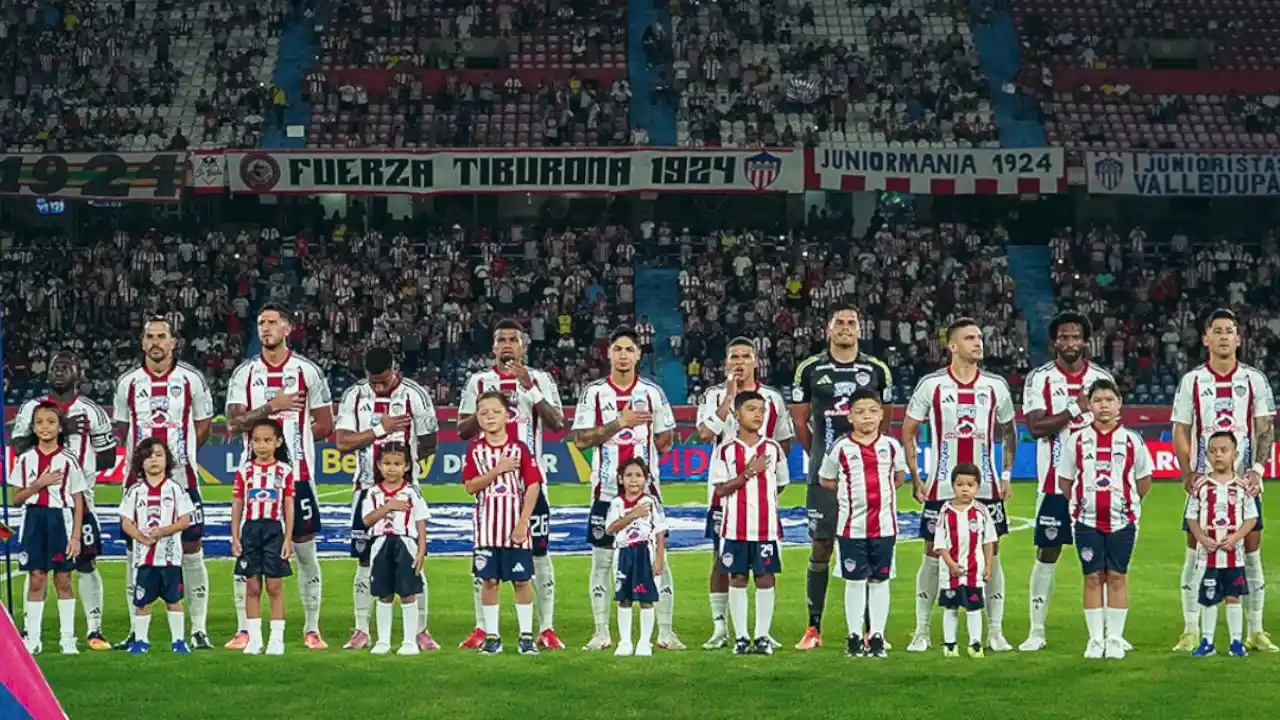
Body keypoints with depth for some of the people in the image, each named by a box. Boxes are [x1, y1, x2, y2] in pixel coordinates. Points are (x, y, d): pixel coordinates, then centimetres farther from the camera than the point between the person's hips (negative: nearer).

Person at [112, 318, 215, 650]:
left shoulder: (192, 379, 2)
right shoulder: (127, 383, 6)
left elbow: (204, 426, 10)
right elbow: (121, 429, 15)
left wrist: (178, 452, 3)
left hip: (183, 479, -1)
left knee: (192, 553, -1)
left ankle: (199, 630, 4)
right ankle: (137, 631, 11)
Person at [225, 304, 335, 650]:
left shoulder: (308, 371, 2)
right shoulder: (244, 373, 6)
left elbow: (325, 426, 4)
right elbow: (234, 424, -4)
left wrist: (283, 432, 0)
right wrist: (271, 407, -15)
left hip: (297, 473, -1)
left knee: (305, 550, 3)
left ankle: (312, 629, 12)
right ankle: (244, 630, 7)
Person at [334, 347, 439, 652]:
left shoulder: (416, 396, -6)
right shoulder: (353, 396, 0)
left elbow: (429, 446, 2)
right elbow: (342, 442, -9)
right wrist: (380, 429, -13)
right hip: (367, 489, 2)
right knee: (365, 561, 5)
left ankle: (420, 631, 5)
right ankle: (361, 631, 11)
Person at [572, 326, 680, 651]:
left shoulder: (652, 392, 6)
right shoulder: (594, 392, 2)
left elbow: (666, 440, 11)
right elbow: (581, 439, -6)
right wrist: (619, 423, -13)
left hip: (646, 488, 0)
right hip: (606, 490, 0)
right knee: (602, 560, 2)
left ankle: (665, 632, 5)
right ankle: (602, 634, 9)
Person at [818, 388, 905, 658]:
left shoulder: (891, 447, 2)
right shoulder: (840, 449, -3)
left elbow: (900, 476, 17)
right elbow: (826, 480, 8)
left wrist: (882, 492, 6)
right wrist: (851, 492, 1)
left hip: (883, 524, 1)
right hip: (852, 525, -1)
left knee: (879, 580, 7)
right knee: (855, 581, 4)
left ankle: (877, 636, 14)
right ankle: (855, 637, 12)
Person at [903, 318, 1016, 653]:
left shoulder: (996, 385, 5)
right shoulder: (931, 385, -1)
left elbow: (1008, 431, 18)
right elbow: (907, 433, 5)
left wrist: (1006, 474, 9)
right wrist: (914, 478, -1)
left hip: (986, 487, 2)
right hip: (941, 487, -2)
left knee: (991, 556, 2)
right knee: (933, 556, 2)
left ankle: (995, 632, 9)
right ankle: (921, 632, 10)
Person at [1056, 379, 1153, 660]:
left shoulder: (1132, 441, 1)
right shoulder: (1077, 441, 1)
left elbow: (1144, 480, 9)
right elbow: (1064, 480, 8)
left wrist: (1128, 502, 5)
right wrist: (1081, 502, 2)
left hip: (1122, 520, 0)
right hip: (1087, 520, 0)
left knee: (1117, 576, 2)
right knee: (1093, 577, 3)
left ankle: (1115, 639, 8)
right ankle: (1095, 640, 9)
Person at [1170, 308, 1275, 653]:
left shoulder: (1254, 379, 5)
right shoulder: (1191, 381, 4)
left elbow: (1266, 429, 4)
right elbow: (1180, 432, 5)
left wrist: (1257, 469, -11)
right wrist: (1187, 473, -8)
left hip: (1244, 481, 1)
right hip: (1203, 481, 0)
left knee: (1251, 553, 2)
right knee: (1195, 554, -1)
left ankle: (1255, 632, 10)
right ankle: (1190, 633, 5)